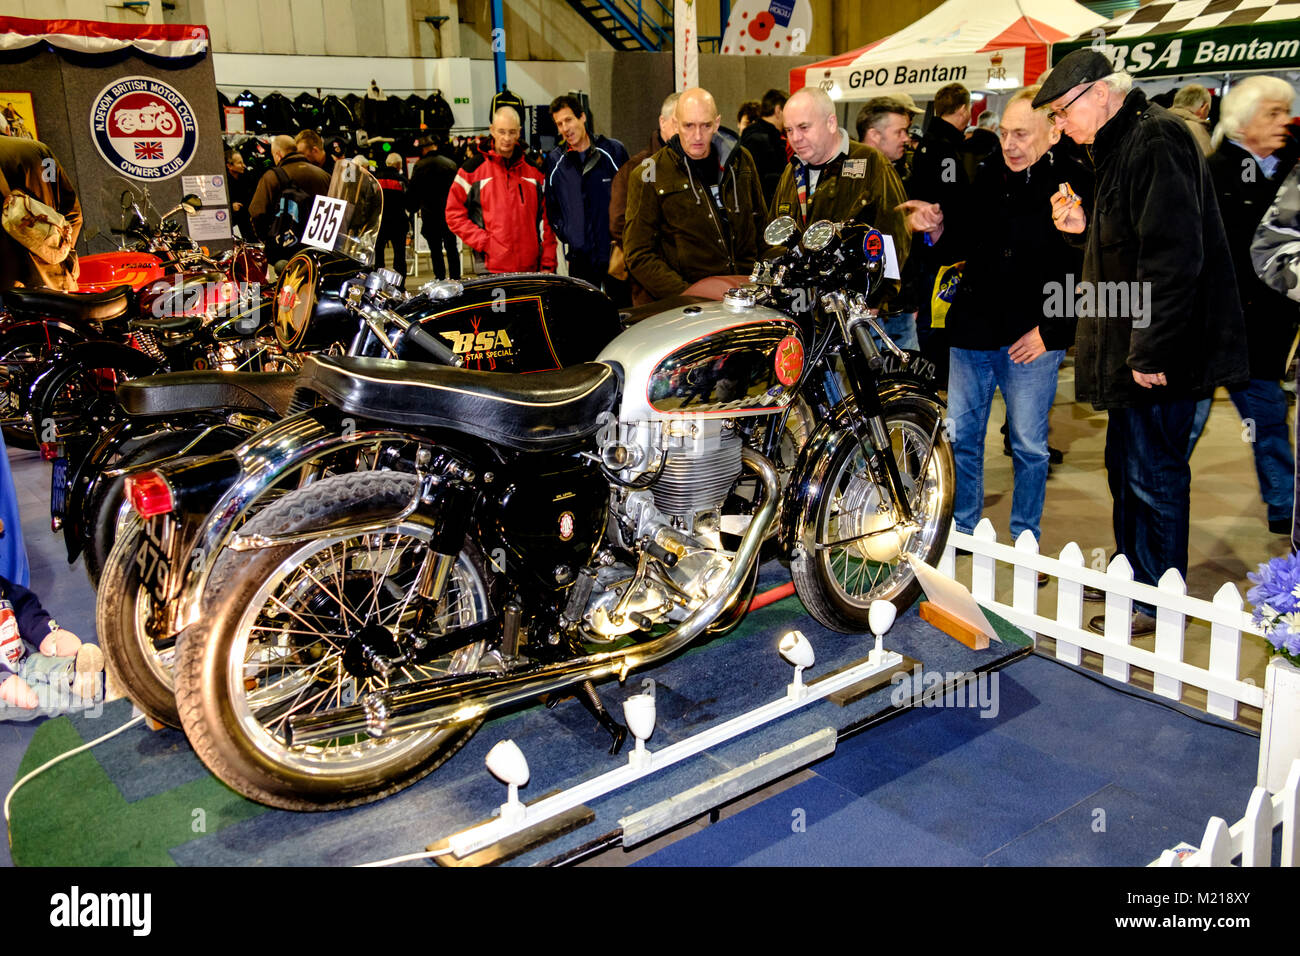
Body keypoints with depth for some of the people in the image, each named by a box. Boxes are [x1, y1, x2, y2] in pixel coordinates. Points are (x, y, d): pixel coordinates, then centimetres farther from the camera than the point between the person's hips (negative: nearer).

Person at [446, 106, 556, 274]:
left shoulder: (534, 172, 13)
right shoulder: (473, 169, 3)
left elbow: (545, 219, 12)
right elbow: (454, 214, 3)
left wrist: (548, 265, 5)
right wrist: (483, 243, -8)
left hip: (530, 268, 3)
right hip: (491, 268, -3)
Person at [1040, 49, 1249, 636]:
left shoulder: (1155, 141, -16)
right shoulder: (1121, 146, 17)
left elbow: (1173, 254, -24)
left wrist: (1151, 349, -25)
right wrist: (1087, 227, 8)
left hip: (1159, 353, -10)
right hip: (1132, 347, 11)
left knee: (1153, 474, -2)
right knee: (1127, 465, 18)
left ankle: (1158, 603, 9)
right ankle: (1131, 574, 32)